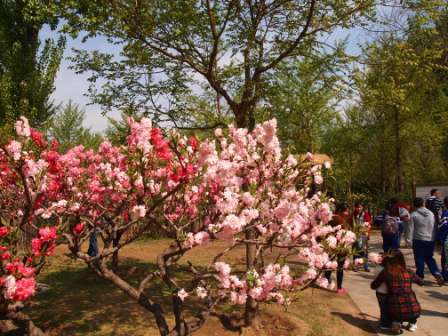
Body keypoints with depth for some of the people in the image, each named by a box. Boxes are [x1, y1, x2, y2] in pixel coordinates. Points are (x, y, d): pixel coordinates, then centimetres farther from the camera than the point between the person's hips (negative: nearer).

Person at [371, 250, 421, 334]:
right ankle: (412, 323, 26)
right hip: (413, 310, 3)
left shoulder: (385, 272, 2)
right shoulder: (408, 273, 10)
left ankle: (395, 322, 7)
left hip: (395, 310, -3)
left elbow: (373, 286, 12)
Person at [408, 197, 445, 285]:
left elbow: (411, 229, -8)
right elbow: (435, 228, 11)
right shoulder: (431, 214, 5)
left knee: (419, 259, 6)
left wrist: (409, 240, -4)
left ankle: (420, 277, 12)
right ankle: (437, 274, 0)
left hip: (418, 240, -4)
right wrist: (434, 239, 19)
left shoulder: (413, 215, -6)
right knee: (430, 258, 15)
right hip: (430, 240, 4)